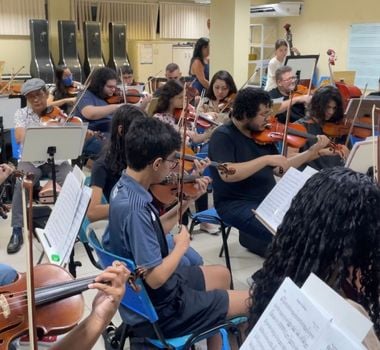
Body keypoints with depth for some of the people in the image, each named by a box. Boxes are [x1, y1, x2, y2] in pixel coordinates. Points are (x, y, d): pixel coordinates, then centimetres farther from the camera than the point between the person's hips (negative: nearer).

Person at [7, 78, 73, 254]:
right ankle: (17, 230, -17)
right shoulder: (21, 114, 2)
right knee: (21, 184, -31)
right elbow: (20, 138, -17)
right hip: (31, 160, 0)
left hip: (56, 159, 1)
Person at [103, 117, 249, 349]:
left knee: (221, 274, 28)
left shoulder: (125, 188, -4)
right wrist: (182, 246, -14)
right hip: (158, 308, -9)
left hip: (144, 294, 9)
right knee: (252, 302, 1)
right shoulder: (134, 208, -32)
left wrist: (187, 201, 2)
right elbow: (156, 277, -31)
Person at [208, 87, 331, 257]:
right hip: (237, 204, -8)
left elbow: (280, 170, 12)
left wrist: (313, 150, 6)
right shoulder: (223, 136, -12)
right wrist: (266, 159, -26)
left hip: (269, 199, 8)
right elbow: (227, 174, -27)